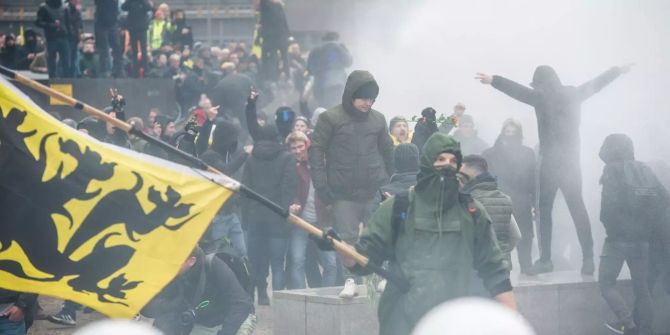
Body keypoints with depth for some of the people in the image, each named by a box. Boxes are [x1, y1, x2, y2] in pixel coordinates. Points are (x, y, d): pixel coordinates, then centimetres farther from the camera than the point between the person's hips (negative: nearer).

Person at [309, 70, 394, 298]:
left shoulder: (378, 120, 6)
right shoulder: (331, 118, -5)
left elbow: (387, 151, 15)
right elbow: (316, 150, -5)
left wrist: (388, 182, 13)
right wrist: (321, 184, -10)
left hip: (374, 192, 3)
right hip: (344, 193, -3)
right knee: (347, 237, -2)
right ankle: (350, 280, 8)